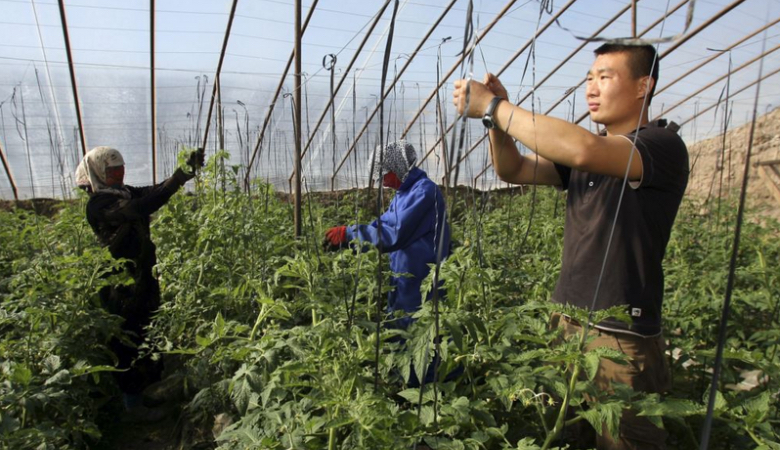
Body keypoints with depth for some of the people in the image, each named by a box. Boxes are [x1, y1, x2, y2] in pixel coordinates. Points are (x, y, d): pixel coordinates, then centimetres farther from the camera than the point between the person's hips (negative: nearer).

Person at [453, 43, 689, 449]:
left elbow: (584, 150, -31)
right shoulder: (589, 155, 11)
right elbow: (513, 170, 6)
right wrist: (495, 116, -10)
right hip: (565, 321, 7)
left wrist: (495, 107, -25)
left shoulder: (664, 146, -12)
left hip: (622, 337, -6)